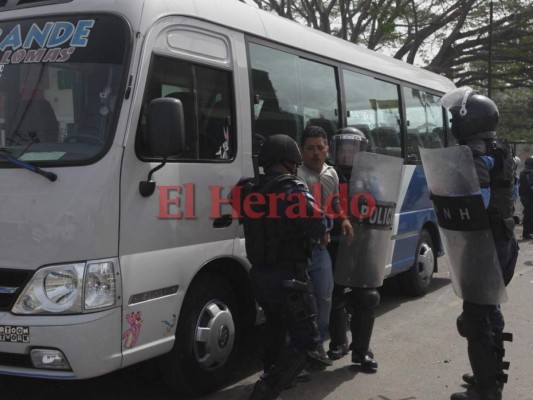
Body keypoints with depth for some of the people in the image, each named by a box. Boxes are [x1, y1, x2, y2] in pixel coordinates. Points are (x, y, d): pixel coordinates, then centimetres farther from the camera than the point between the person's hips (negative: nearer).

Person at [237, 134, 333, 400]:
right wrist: (328, 220, 1)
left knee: (278, 329, 26)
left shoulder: (251, 190, 5)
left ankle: (272, 376, 37)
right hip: (288, 277, -7)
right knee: (305, 338, -2)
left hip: (259, 275, 8)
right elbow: (318, 226, -20)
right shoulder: (293, 190, -14)